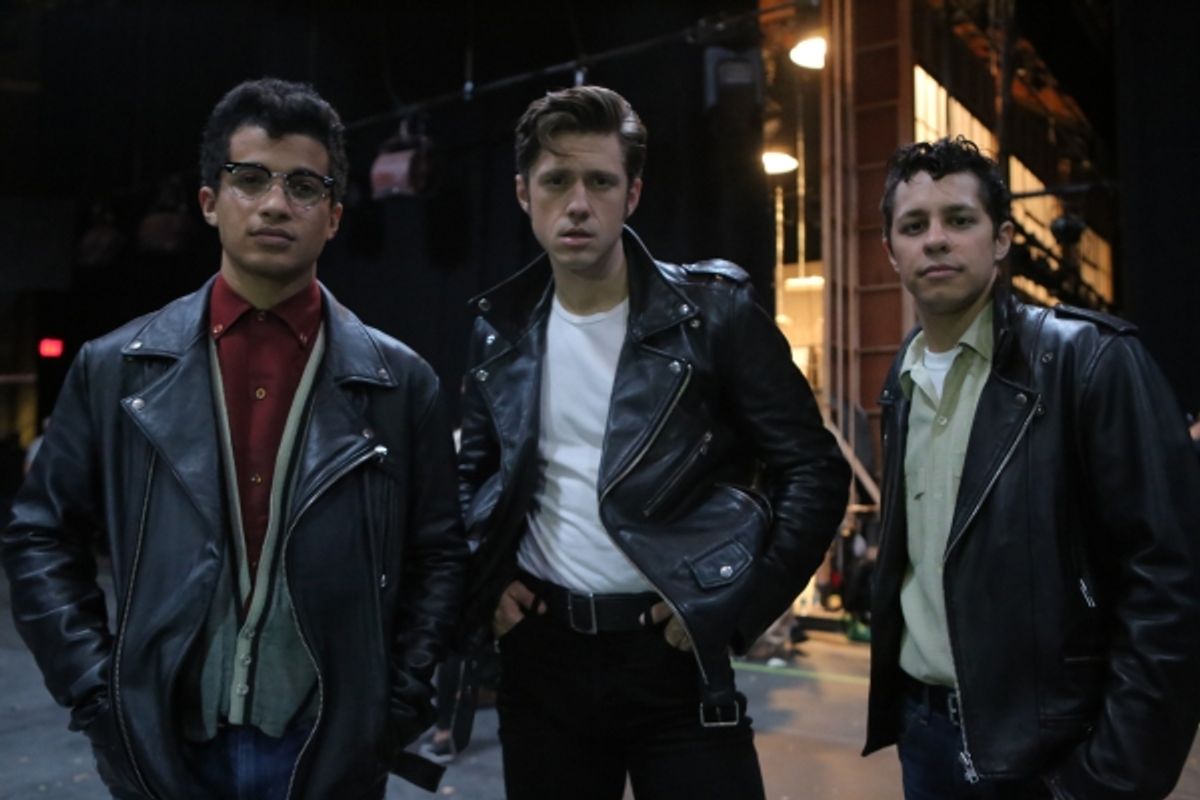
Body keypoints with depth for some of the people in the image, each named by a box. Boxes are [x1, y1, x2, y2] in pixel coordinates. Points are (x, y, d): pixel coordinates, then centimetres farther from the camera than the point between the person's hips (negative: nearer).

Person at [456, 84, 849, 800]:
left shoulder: (711, 312, -8)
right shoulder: (501, 329, 3)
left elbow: (816, 472, -7)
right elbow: (471, 474, 16)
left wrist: (733, 611, -12)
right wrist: (486, 588, 3)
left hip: (675, 653, -3)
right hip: (542, 653, 4)